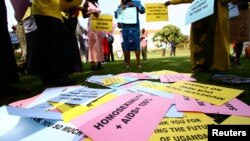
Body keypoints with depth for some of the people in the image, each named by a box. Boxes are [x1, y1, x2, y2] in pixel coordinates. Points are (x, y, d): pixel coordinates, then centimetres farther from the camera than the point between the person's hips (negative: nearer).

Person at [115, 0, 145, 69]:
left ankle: (138, 63, -1)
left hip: (135, 27, -1)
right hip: (125, 28, 1)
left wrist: (135, 6, -10)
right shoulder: (121, 6, 16)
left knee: (136, 45, -5)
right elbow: (116, 15, 8)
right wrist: (121, 8, -7)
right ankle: (127, 63, 6)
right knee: (126, 46, 0)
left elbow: (143, 10, 4)